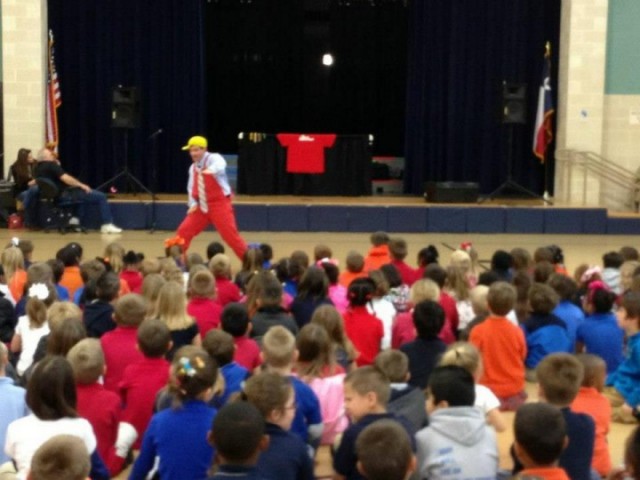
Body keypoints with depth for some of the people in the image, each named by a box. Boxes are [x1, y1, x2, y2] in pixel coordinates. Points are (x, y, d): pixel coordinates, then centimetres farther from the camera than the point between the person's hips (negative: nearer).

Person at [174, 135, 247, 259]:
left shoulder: (214, 158, -13)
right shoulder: (193, 168, 9)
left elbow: (220, 166, -39)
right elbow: (191, 188, 16)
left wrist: (212, 170, -63)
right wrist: (193, 204, -2)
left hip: (219, 204, -7)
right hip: (201, 207, 7)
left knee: (230, 235, -11)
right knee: (183, 231, 3)